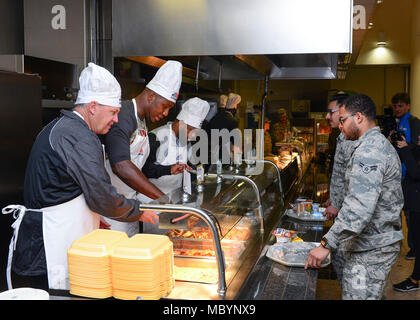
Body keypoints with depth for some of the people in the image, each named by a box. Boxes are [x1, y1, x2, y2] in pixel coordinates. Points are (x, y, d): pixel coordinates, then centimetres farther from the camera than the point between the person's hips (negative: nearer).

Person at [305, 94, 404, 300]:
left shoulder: (369, 151, -21)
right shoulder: (381, 144, 15)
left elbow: (359, 207, -31)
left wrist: (327, 244, -29)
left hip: (371, 250, -11)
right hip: (379, 241, 11)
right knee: (372, 294, 19)